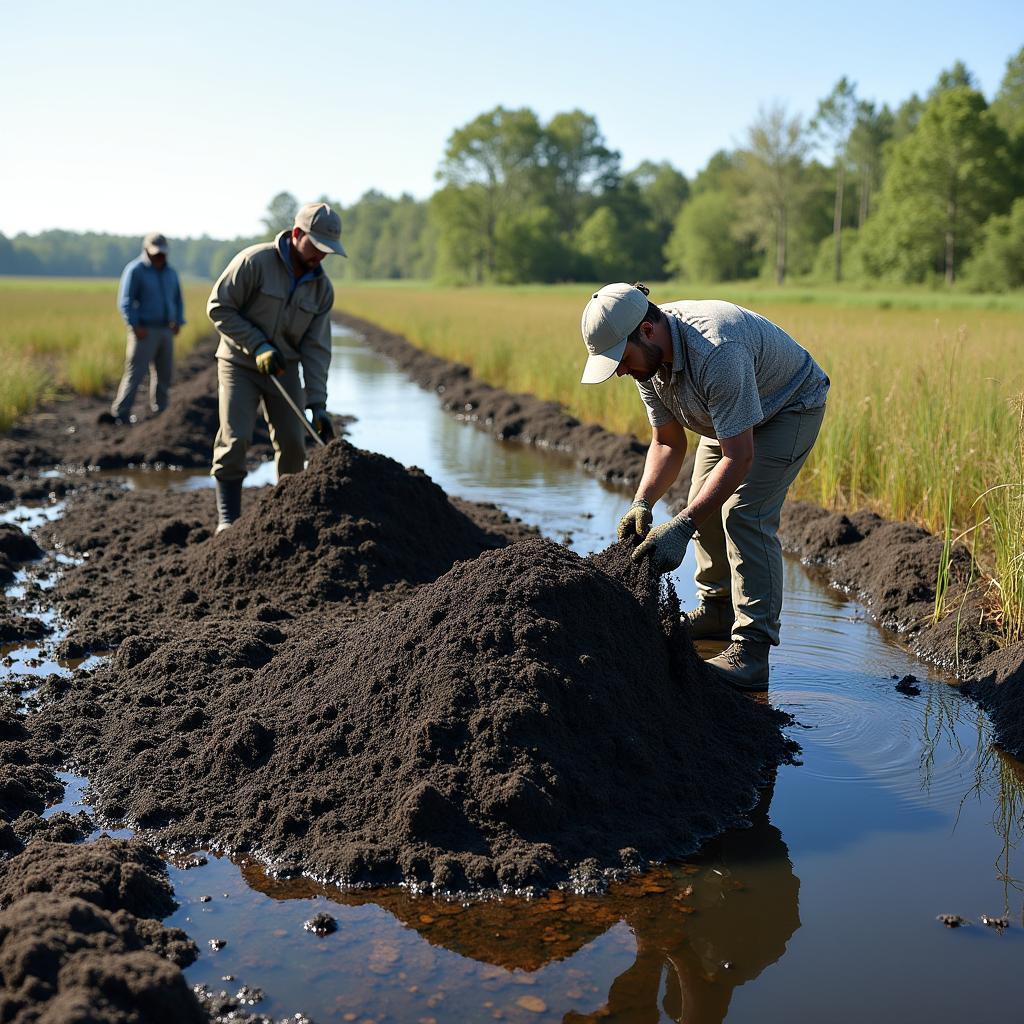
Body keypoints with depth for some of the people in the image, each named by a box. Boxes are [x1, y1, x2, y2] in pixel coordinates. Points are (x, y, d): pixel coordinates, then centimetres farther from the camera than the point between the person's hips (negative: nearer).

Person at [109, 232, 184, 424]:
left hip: (166, 330, 7)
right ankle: (120, 414, -11)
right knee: (135, 373, -11)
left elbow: (178, 300, 23)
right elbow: (125, 301, -10)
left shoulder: (170, 272, 14)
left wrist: (178, 322, 9)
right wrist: (136, 326, -17)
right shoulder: (135, 270, -6)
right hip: (144, 331, -6)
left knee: (164, 374, 10)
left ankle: (160, 411, 22)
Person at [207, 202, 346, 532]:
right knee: (235, 439, -13)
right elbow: (218, 307, -14)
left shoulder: (322, 288, -2)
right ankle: (227, 520, -6)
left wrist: (317, 404, -10)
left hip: (284, 369, 5)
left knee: (293, 443, 1)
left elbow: (316, 348, -3)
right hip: (239, 364, -4)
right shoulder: (255, 261, -17)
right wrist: (258, 345, -22)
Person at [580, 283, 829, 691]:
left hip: (790, 405, -8)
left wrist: (681, 527, -44)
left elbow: (739, 457, -39)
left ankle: (752, 648, -20)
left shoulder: (715, 354, -42)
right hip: (731, 413, 8)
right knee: (706, 504, 8)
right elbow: (667, 443, -7)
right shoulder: (646, 355, -16)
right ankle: (717, 611, 26)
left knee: (744, 512, -21)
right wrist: (642, 504, -22)